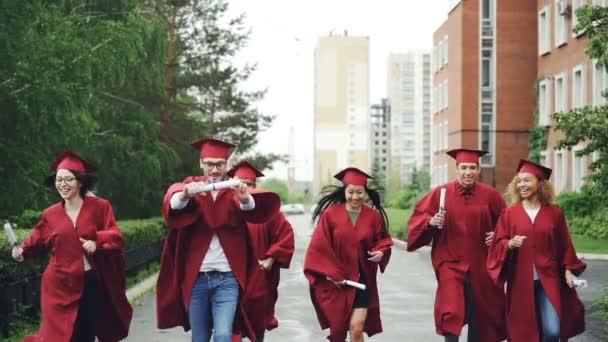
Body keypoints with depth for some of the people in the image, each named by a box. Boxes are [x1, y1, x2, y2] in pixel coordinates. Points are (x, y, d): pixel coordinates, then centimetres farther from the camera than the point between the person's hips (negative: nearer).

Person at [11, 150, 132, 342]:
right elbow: (39, 240, 9)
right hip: (61, 285, 1)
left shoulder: (100, 207, -3)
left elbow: (116, 236, -8)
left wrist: (97, 241, -26)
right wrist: (22, 250, -9)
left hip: (93, 283, 0)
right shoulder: (50, 214, 4)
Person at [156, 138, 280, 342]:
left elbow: (257, 210, -18)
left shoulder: (234, 190, 3)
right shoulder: (190, 186, 3)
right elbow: (172, 205, -20)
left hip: (227, 279, -1)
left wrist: (246, 199, -41)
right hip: (195, 279, 1)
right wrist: (184, 195, -43)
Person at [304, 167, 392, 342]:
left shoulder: (373, 216, -1)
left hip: (362, 279, 0)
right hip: (335, 281, 0)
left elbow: (383, 240, 10)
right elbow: (319, 247, -6)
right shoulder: (330, 214, -8)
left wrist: (380, 252, -13)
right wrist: (330, 273, -12)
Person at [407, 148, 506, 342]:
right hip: (450, 262, -2)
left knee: (478, 315, 13)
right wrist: (430, 221, -17)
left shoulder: (490, 195, 0)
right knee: (451, 313, -16)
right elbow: (418, 216, 2)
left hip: (479, 266, 2)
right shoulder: (441, 193, -4)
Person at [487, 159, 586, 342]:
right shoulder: (509, 214, 2)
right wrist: (510, 244, -18)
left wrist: (568, 269, -1)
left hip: (548, 280, 0)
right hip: (521, 281, 0)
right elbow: (498, 244, 2)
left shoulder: (555, 213, 4)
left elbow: (565, 245, 8)